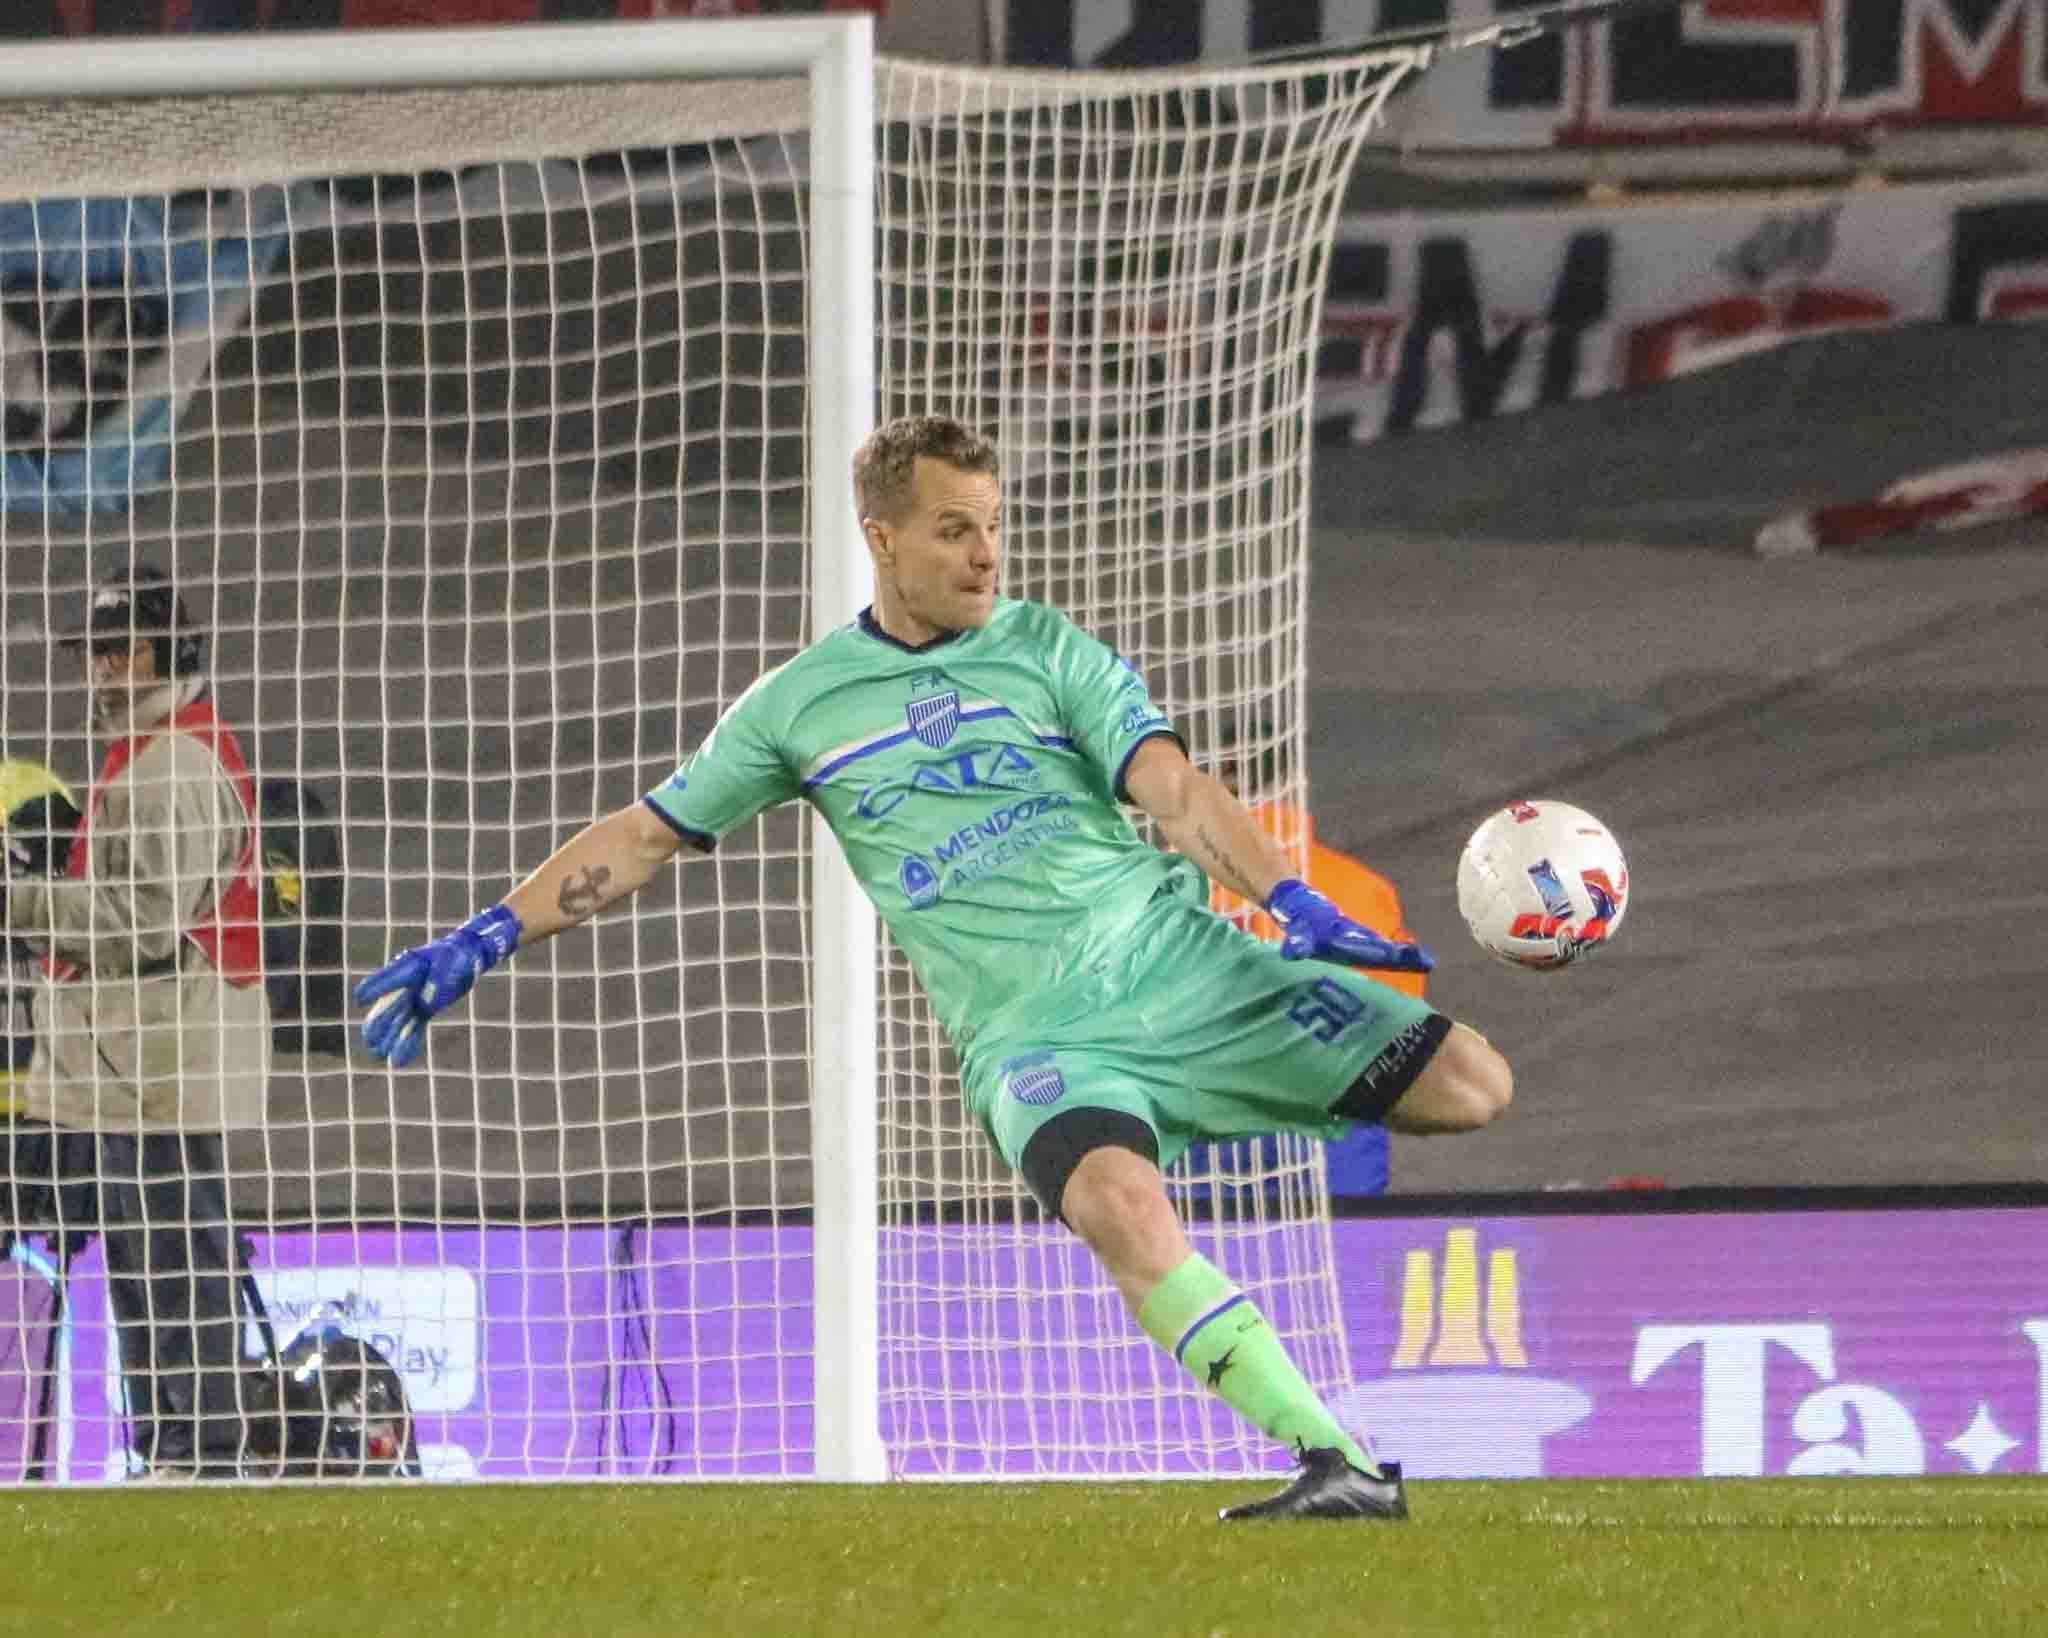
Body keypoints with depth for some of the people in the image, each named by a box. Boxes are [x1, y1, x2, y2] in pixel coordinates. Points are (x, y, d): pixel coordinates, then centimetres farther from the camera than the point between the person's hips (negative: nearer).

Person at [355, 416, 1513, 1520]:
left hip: (1178, 959, 1)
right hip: (1033, 1033, -1)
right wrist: (486, 941, 10)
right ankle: (1342, 1468, -35)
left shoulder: (1048, 649, 7)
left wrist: (1295, 904, -22)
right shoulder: (801, 703, 11)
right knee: (1114, 1196, -34)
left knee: (1468, 1085, -15)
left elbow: (1172, 787, -5)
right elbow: (646, 838, 18)